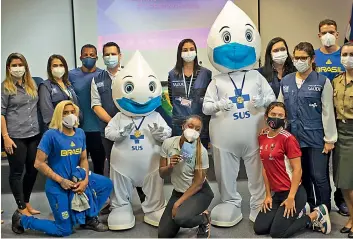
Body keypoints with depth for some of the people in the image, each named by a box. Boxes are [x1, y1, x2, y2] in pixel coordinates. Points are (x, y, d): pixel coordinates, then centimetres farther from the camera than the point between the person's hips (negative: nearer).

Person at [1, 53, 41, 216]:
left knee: (33, 170, 10)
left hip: (34, 135, 6)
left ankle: (26, 202, 26)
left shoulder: (32, 84, 12)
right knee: (16, 172, 3)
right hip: (15, 137, -5)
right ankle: (21, 208, 13)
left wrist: (41, 128, 12)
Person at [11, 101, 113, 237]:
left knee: (107, 184, 3)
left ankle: (89, 218, 18)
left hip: (77, 179, 6)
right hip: (57, 185, -6)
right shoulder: (51, 135, -17)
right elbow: (39, 163, -17)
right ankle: (22, 220, 19)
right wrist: (61, 180, -20)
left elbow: (84, 159, 6)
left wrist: (85, 180, -11)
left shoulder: (80, 133, 0)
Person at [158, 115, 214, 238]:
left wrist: (178, 203, -16)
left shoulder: (201, 151, -22)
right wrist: (170, 166, -24)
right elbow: (162, 174, -2)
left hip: (199, 193, -4)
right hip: (178, 192, 5)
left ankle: (204, 219, -1)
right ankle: (183, 211, 26)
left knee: (180, 218, -33)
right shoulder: (168, 143, -11)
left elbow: (198, 183, -15)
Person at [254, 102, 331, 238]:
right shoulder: (262, 138, 5)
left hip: (293, 193, -7)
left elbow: (297, 169, -16)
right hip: (277, 193, 7)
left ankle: (316, 214, 12)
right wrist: (268, 195, 8)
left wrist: (291, 197, -18)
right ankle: (299, 212, 22)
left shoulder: (288, 138, -16)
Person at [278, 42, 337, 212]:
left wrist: (329, 139, -6)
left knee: (319, 177, 1)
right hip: (294, 137, 4)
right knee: (301, 176, 15)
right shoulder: (285, 81, 8)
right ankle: (307, 210, 31)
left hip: (316, 138, -4)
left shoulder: (322, 81, -3)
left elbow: (328, 112, -5)